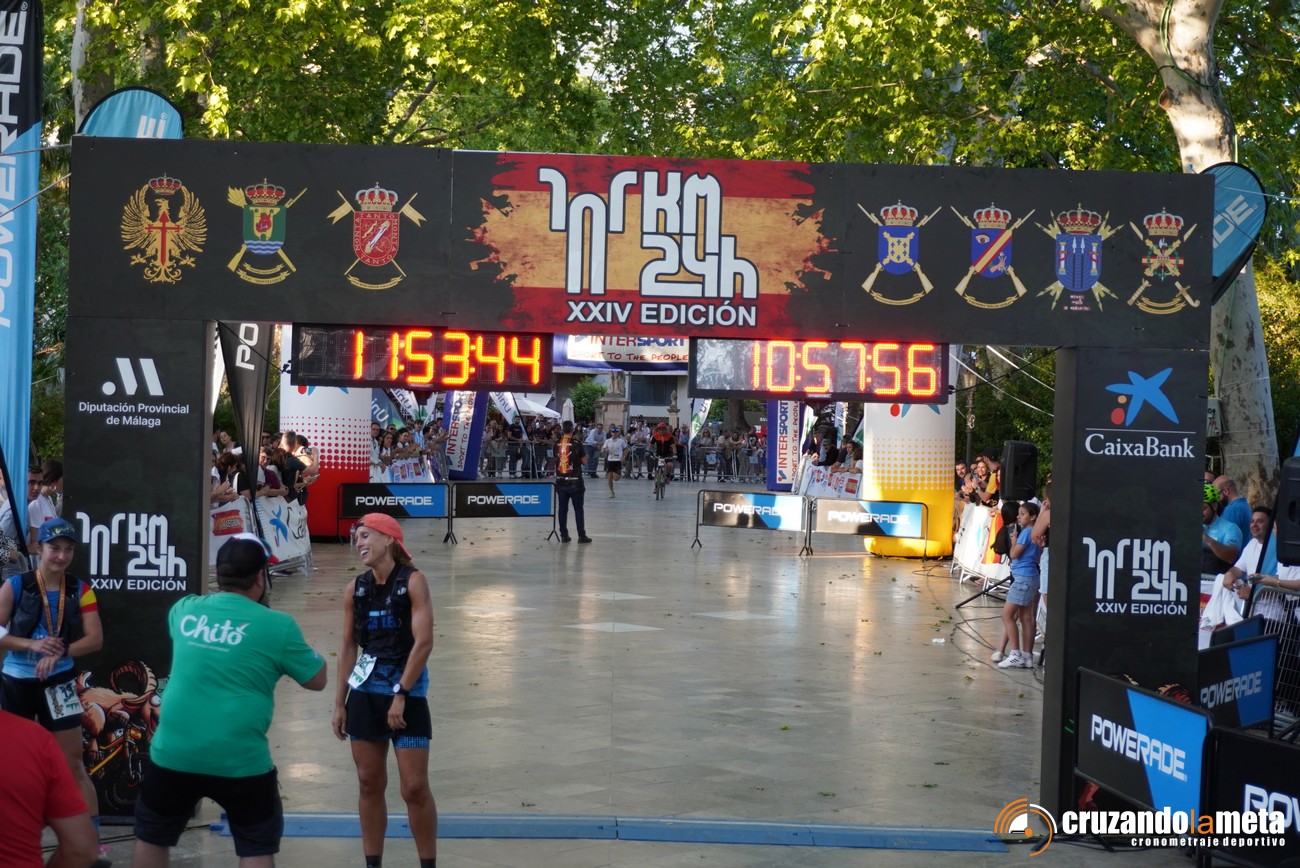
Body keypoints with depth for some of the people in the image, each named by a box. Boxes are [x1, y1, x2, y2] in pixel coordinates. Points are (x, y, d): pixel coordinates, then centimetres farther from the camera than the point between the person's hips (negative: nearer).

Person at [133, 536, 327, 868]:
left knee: (152, 838, 22)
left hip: (172, 754, 3)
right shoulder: (276, 625, -8)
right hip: (240, 762, -3)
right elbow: (317, 680, 3)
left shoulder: (184, 610, 3)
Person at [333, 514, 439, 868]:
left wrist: (400, 695, -16)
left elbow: (424, 642, -14)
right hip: (364, 693, 5)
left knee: (414, 787, -4)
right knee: (369, 783, 9)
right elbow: (348, 647, 10)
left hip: (407, 691, -4)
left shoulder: (412, 581, -9)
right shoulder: (355, 589, 5)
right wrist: (339, 703, 8)